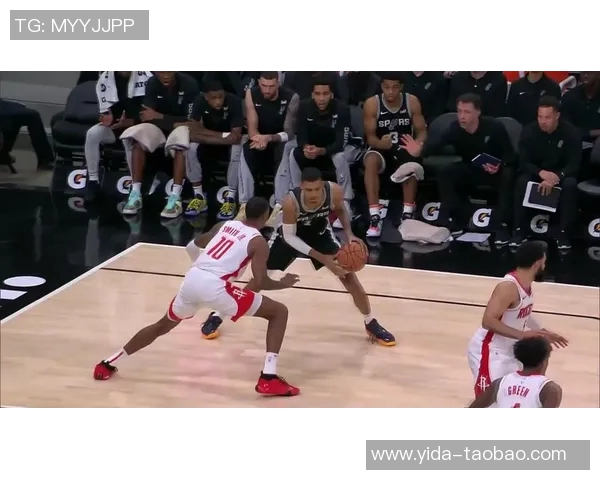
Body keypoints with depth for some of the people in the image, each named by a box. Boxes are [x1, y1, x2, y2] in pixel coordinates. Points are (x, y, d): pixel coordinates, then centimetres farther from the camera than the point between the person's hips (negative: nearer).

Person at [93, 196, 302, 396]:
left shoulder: (224, 225, 24)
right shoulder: (259, 242, 6)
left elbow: (193, 246, 34)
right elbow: (259, 283, -4)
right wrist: (283, 284, 16)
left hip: (191, 280, 6)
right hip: (215, 286, -6)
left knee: (163, 325, 31)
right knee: (279, 312, 5)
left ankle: (109, 363, 38)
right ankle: (269, 378, -5)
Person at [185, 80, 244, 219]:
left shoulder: (234, 101, -25)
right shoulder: (200, 100, -18)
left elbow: (235, 137, -31)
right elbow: (193, 134, -23)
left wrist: (205, 132, -24)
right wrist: (224, 135, -24)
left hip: (229, 142, -2)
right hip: (208, 144, 2)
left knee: (237, 149, -35)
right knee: (191, 147, -26)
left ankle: (230, 198, -24)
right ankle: (199, 196, -16)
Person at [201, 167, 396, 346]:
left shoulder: (335, 192, -31)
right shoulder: (291, 201, -39)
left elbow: (340, 210, -4)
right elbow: (289, 237, -26)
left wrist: (349, 234, -20)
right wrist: (323, 259, -30)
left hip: (320, 233, 2)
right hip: (291, 235, -2)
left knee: (348, 274, -4)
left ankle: (371, 324, 16)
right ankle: (217, 316, 16)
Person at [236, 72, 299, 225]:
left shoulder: (291, 98, -20)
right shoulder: (251, 94, -12)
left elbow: (289, 132, -23)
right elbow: (252, 128, -14)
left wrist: (269, 138, -42)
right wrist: (259, 139, -38)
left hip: (282, 141, -2)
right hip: (261, 139, 2)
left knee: (285, 150, -36)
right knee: (246, 151, -30)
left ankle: (279, 206, -39)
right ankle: (245, 204, -29)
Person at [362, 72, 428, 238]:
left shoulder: (412, 102, -7)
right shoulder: (371, 104, -12)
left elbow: (422, 131, -4)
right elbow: (370, 137, -12)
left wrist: (417, 145, -27)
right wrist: (381, 143, -36)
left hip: (405, 148, 1)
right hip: (381, 148, -1)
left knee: (411, 163, -35)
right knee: (371, 161, -35)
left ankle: (407, 215, -21)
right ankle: (375, 217, -34)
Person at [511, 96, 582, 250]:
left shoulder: (570, 132, -15)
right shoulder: (529, 131, -13)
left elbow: (574, 164, -19)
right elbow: (523, 162, -16)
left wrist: (556, 177, -38)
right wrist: (541, 173, -37)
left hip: (561, 173, -1)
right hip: (535, 172, 1)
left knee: (570, 184, -34)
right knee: (522, 181, -31)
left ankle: (563, 232, -26)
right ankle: (519, 230, -25)